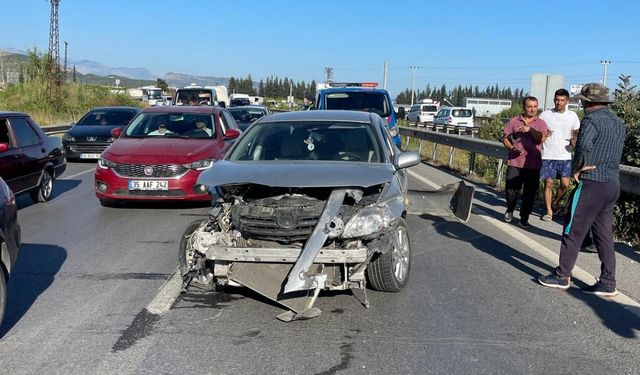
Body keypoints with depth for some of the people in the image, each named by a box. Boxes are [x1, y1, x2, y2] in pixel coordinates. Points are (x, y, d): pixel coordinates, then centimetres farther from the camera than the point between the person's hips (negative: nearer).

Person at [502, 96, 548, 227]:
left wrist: (530, 129, -22)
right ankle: (509, 211, 27)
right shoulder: (514, 121, 8)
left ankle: (524, 218, 15)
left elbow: (542, 138, -9)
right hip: (514, 162, 0)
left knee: (530, 193, 2)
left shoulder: (540, 123, 7)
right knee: (511, 190, 0)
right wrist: (512, 148, -9)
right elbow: (505, 138, 9)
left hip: (533, 164, 0)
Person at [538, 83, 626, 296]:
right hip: (613, 184, 9)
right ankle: (607, 283, 16)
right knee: (604, 234, 12)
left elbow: (583, 145, -29)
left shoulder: (592, 120, -11)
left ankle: (562, 277, 8)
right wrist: (584, 166, 7)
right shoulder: (618, 123, 17)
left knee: (573, 231, 1)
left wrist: (576, 169, -14)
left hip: (592, 184, -9)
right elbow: (615, 153, 19)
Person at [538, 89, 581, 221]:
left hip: (565, 156, 1)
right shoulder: (545, 115, 1)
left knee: (565, 184, -4)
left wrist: (574, 140, -10)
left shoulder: (572, 116, 5)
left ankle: (555, 203, 24)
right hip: (548, 156, -1)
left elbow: (577, 133, 13)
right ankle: (549, 211, 9)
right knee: (548, 183, -1)